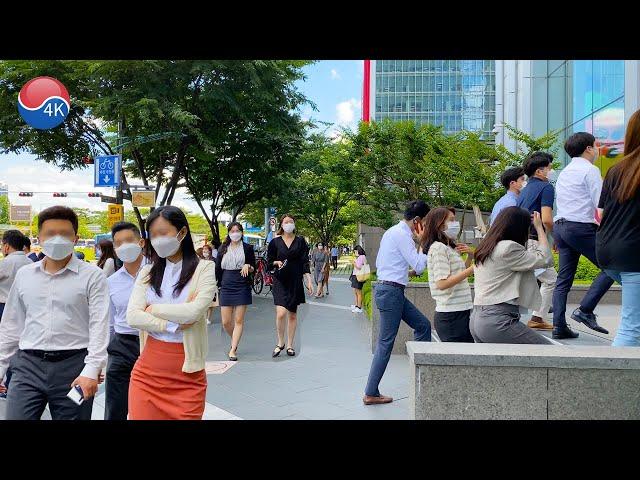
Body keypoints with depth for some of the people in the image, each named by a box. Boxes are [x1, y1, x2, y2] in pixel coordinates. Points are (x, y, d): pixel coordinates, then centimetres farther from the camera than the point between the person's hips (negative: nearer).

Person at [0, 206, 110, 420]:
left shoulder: (92, 276, -3)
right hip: (28, 365, 3)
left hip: (73, 366, -3)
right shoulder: (24, 274, 10)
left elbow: (99, 325, -9)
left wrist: (91, 370, -17)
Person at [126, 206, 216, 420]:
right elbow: (132, 316, -4)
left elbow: (194, 311, -17)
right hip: (148, 369, 3)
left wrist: (153, 309, -5)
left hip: (187, 372, -3)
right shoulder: (147, 272, 8)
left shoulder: (204, 269, -4)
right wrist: (173, 325, -13)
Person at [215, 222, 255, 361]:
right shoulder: (223, 248, 11)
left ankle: (233, 350, 4)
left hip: (242, 287, -2)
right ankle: (235, 340, 32)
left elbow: (254, 268, 7)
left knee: (239, 321, -2)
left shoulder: (247, 248, 4)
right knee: (226, 322, 3)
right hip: (226, 287, 2)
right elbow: (218, 268, 13)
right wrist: (219, 284, 7)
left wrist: (248, 267, -14)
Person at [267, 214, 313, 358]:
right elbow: (269, 263, 8)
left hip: (296, 282, 1)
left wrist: (309, 281, -5)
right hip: (280, 281, -1)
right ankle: (280, 343, 7)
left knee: (292, 315, 8)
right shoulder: (275, 242, 2)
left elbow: (305, 262, 2)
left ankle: (290, 345, 21)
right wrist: (276, 262, -13)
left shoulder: (300, 241, 4)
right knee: (281, 314, -14)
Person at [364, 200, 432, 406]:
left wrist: (406, 272, 18)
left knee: (422, 325, 15)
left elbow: (379, 263, 20)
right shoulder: (402, 234, -15)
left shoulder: (391, 232, 15)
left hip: (386, 287, 10)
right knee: (386, 342, -3)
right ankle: (370, 393, 5)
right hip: (391, 291, -10)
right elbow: (419, 266, -16)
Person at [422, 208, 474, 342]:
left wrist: (470, 257, 11)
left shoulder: (450, 248, 18)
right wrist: (472, 269, -19)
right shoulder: (438, 248, -11)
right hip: (451, 315, -9)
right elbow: (442, 283, -20)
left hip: (461, 312, 9)